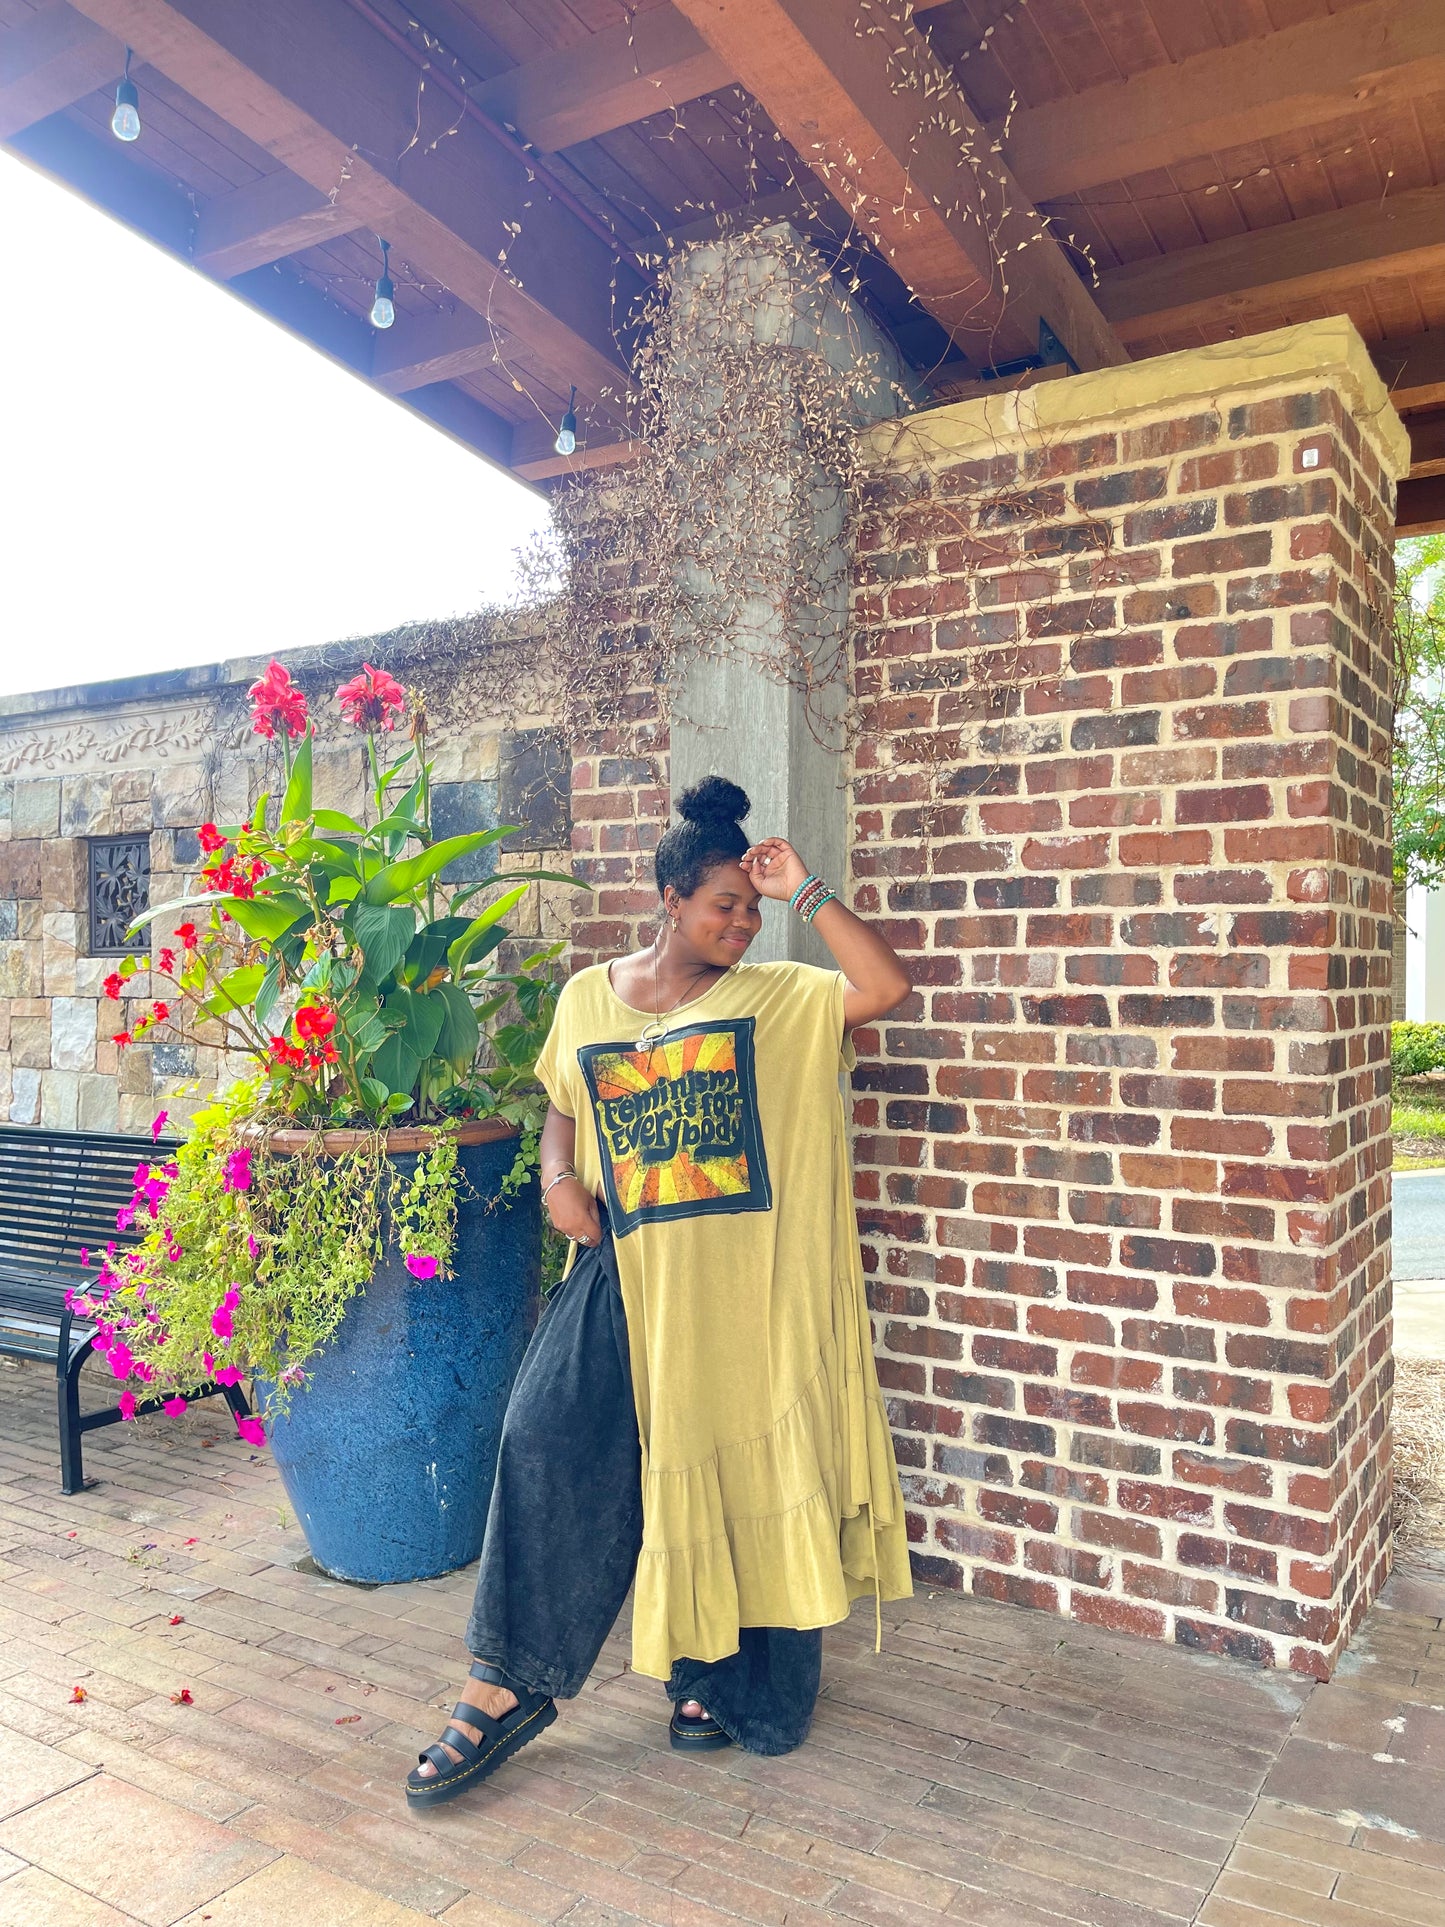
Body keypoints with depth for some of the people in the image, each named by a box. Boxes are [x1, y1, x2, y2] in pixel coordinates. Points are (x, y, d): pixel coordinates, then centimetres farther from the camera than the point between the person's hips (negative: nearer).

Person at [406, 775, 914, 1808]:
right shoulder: (586, 998, 8)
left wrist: (808, 891, -13)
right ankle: (509, 1685, 7)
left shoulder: (777, 999, 1)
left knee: (736, 1472, 8)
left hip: (743, 1288, -1)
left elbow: (888, 985, -13)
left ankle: (719, 1677, 32)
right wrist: (559, 1177, -1)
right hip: (625, 1275, 2)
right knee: (551, 1442, -10)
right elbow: (563, 1105, 19)